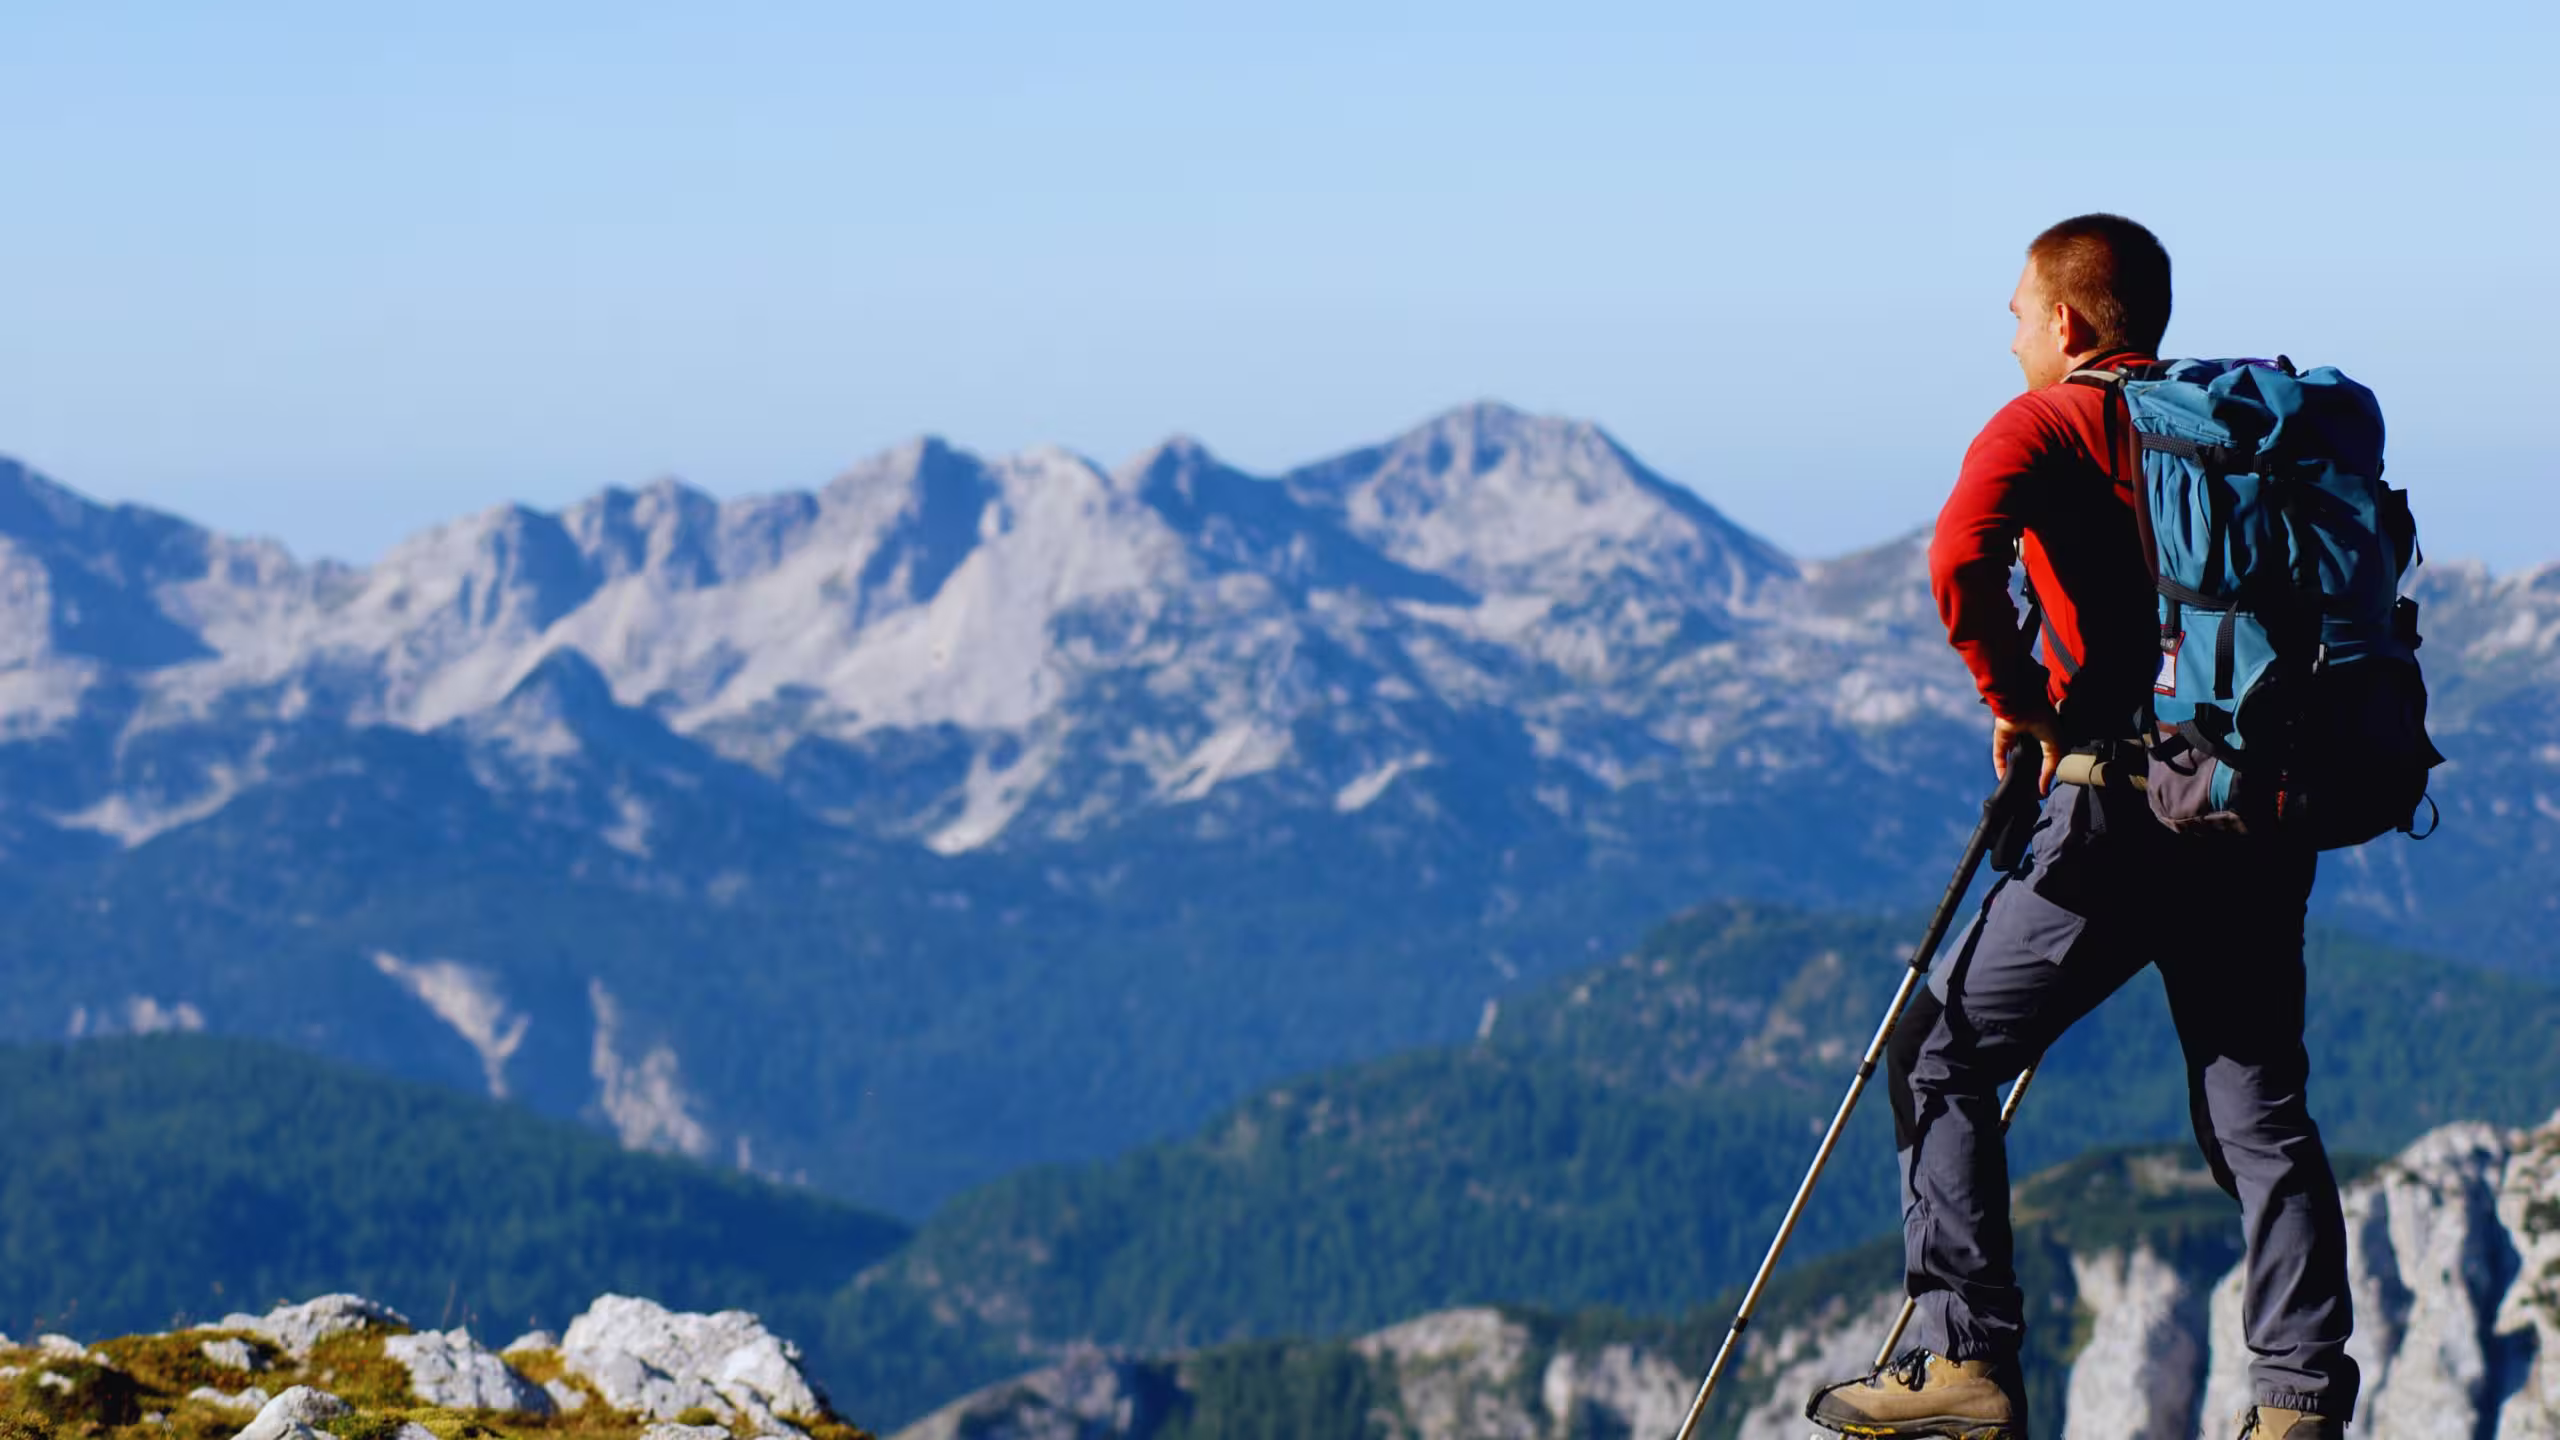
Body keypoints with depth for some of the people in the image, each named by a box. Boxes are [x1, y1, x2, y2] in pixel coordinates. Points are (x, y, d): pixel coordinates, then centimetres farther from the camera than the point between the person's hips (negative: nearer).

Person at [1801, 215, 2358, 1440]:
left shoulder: (2047, 423, -2)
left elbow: (1962, 559, -20)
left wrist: (2015, 702, -7)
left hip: (2127, 807, -6)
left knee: (1939, 1057, 7)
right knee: (2258, 1109, 9)